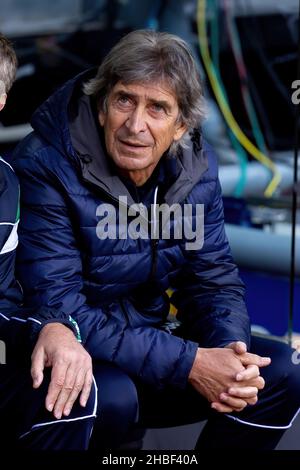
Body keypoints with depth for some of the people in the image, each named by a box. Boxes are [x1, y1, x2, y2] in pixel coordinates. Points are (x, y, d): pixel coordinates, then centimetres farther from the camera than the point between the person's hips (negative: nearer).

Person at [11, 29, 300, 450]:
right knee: (112, 397, -37)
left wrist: (230, 348, -21)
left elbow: (214, 280, 4)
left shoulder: (196, 166, -4)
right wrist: (188, 363, -29)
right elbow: (58, 312, -26)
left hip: (149, 344, 6)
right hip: (72, 367, -6)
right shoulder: (46, 168, -23)